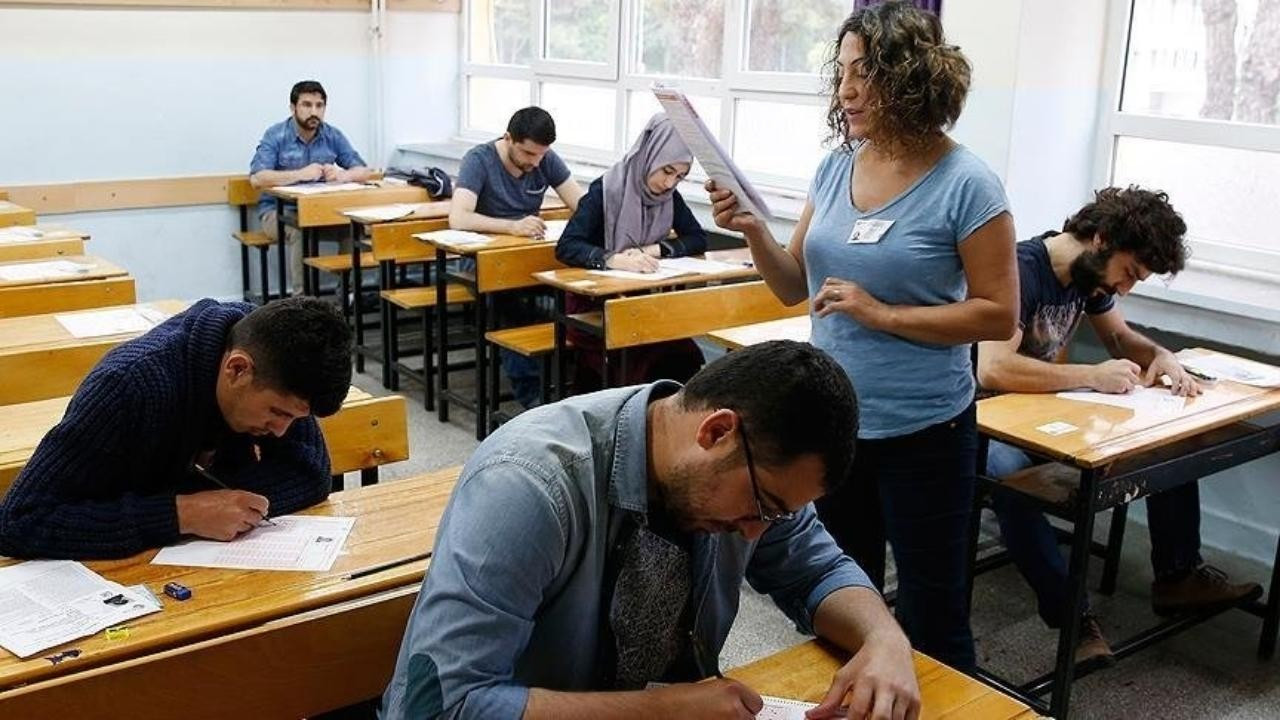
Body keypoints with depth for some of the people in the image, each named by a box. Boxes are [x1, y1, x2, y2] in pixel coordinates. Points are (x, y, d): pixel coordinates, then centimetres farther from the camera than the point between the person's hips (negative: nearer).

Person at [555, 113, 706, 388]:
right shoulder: (606, 190, -13)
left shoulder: (669, 197, 6)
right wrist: (614, 259, -39)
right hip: (593, 304, -5)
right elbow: (565, 247, -21)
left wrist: (656, 249, -13)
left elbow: (699, 240, 5)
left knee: (685, 360, -21)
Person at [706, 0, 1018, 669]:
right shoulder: (835, 168, 2)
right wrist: (754, 232, -10)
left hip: (922, 432, -5)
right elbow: (794, 288, 8)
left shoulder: (966, 185, -14)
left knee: (931, 614, 10)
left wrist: (882, 314, -21)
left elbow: (998, 314, -14)